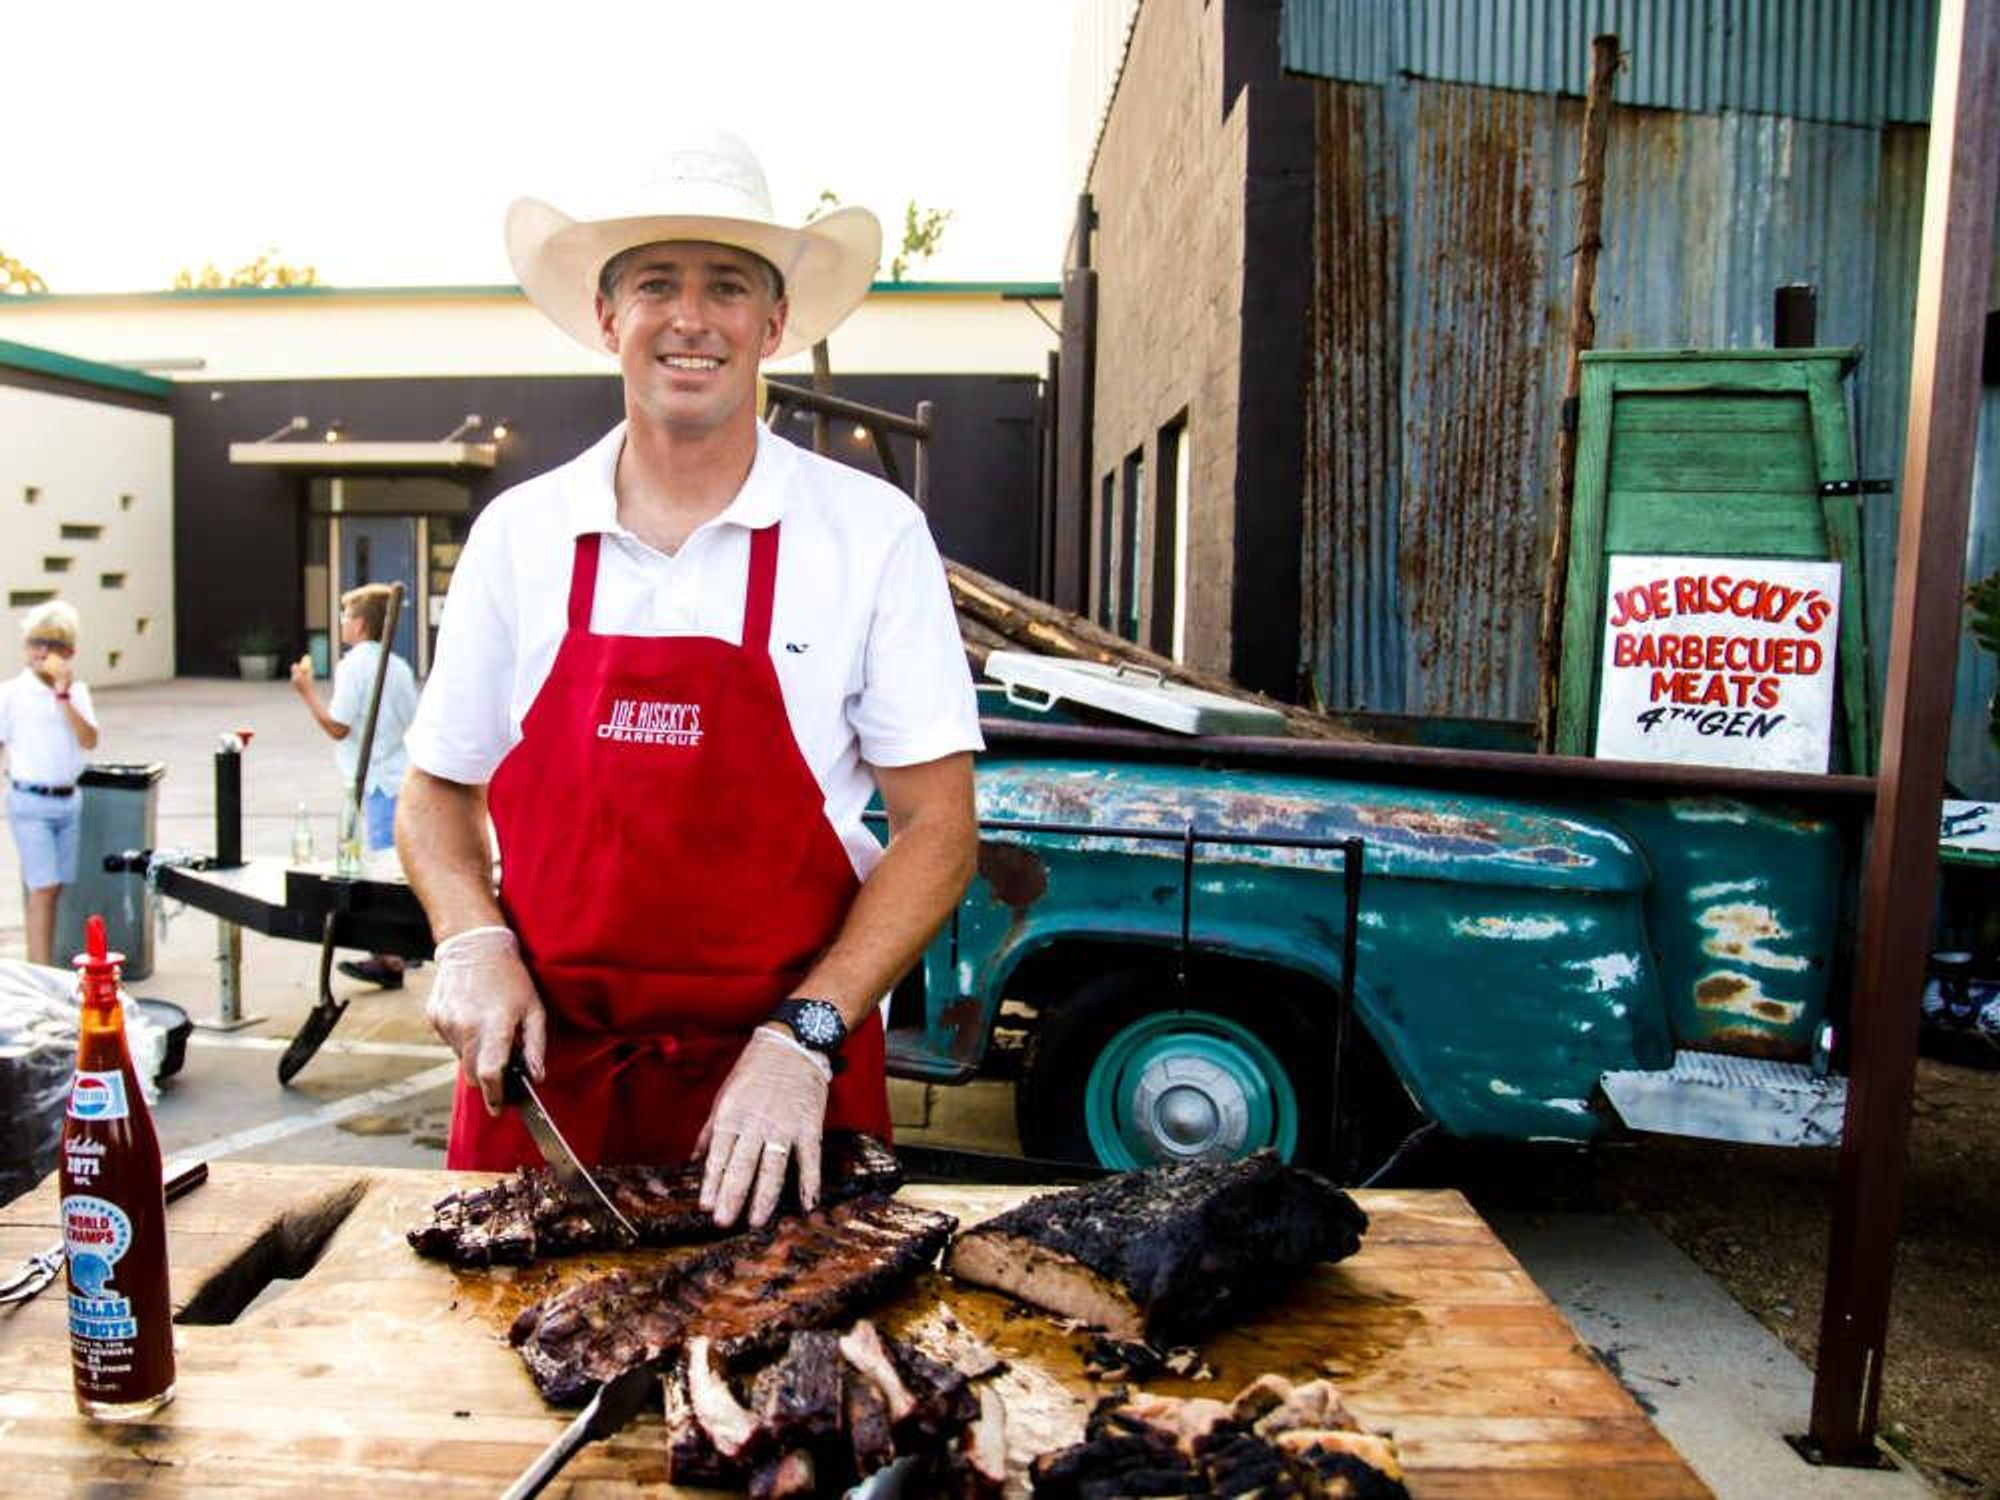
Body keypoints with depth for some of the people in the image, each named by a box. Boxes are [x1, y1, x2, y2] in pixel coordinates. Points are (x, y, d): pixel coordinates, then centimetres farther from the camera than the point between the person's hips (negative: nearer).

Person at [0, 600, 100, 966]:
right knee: (44, 889, -9)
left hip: (69, 800, 4)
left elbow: (89, 740, -8)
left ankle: (36, 966, 21)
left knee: (54, 888, 10)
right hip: (30, 803, -4)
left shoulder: (76, 691, 5)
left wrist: (64, 697, -15)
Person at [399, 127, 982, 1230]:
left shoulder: (872, 532, -4)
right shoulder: (517, 532, 3)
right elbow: (435, 793, 12)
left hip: (785, 1072, -2)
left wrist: (805, 1035, -16)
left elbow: (938, 829, -7)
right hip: (541, 1066, 2)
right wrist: (472, 944, -6)